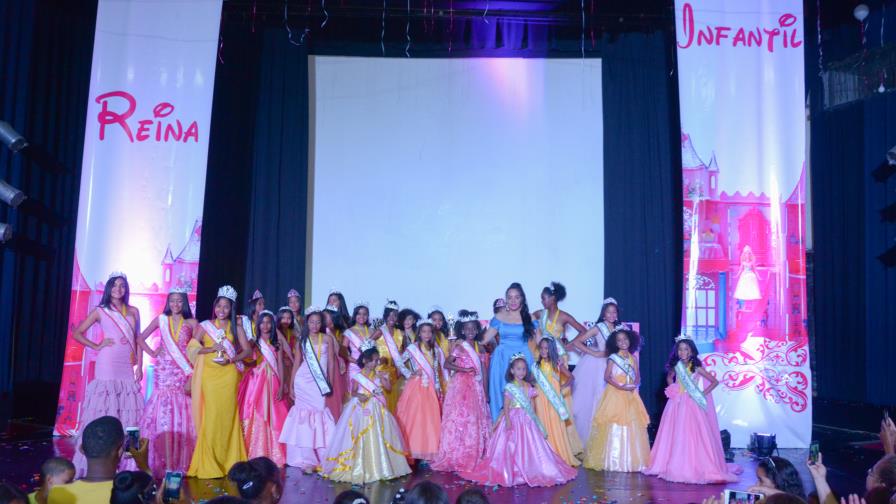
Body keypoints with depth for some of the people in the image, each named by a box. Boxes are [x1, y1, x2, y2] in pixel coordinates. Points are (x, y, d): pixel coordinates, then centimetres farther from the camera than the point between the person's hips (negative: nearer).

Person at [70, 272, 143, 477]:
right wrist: (97, 346, -2)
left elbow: (138, 340, 13)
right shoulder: (100, 311, 6)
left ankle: (126, 463, 6)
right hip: (107, 366, -3)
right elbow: (77, 333, 7)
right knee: (105, 410, -3)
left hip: (127, 367, 3)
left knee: (129, 410, 1)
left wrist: (140, 366, 6)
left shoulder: (133, 311, 14)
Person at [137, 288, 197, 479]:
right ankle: (166, 464, -4)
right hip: (164, 372, 0)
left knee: (181, 416, -2)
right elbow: (141, 338, 15)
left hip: (183, 373, 0)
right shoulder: (161, 320, 8)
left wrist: (192, 376, -6)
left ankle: (180, 463, 6)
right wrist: (152, 353, 2)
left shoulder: (192, 323, 6)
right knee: (164, 415, -5)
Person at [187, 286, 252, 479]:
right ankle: (208, 463, 3)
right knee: (211, 415, -4)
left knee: (227, 414, -1)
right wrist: (213, 349, -15)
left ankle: (228, 461, 7)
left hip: (228, 374, 1)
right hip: (210, 374, 0)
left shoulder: (236, 327, 9)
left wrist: (230, 360, -11)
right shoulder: (205, 325, 7)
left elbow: (247, 350, 4)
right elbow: (194, 348, -1)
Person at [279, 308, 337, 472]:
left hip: (320, 384, 0)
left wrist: (330, 384, 1)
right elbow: (296, 364, 8)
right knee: (304, 416, 1)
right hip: (303, 383, 1)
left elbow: (331, 363, 6)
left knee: (320, 416, -3)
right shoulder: (302, 340, 6)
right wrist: (291, 385, 3)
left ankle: (322, 457, 4)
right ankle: (306, 459, 4)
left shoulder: (326, 339, 5)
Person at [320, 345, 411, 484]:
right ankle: (360, 468, 3)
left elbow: (389, 387, -1)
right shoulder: (358, 376, -4)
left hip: (377, 409, 3)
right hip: (362, 409, -3)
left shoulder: (380, 375, 6)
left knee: (378, 436, 5)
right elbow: (353, 392, -2)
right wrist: (359, 395, -22)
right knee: (362, 437, -3)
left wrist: (381, 378, -13)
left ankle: (379, 467, 15)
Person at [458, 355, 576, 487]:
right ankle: (512, 472, 7)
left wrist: (534, 420, 10)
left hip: (527, 420, 5)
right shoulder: (509, 387, -7)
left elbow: (531, 405, 12)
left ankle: (529, 471, 14)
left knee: (530, 445, 5)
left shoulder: (528, 386, 8)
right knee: (513, 447, -1)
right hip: (514, 418, -5)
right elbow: (506, 406, -9)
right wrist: (507, 420, -18)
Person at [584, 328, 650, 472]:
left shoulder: (633, 358, 11)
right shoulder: (613, 358, -1)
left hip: (630, 396, 4)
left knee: (632, 426, 2)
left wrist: (634, 385, -10)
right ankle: (611, 460, 1)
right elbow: (607, 376, -7)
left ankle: (631, 460, 11)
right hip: (615, 394, -4)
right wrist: (620, 386, -18)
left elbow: (638, 377, 11)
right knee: (614, 427, -6)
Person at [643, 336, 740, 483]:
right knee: (676, 437, 8)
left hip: (693, 405, -5)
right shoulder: (675, 367, 2)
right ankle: (676, 467, 18)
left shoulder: (696, 367, -10)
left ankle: (698, 468, 3)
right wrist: (672, 389, 6)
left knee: (694, 435, -5)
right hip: (678, 404, 5)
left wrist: (702, 394, -12)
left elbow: (715, 381, -9)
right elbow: (669, 378, 23)